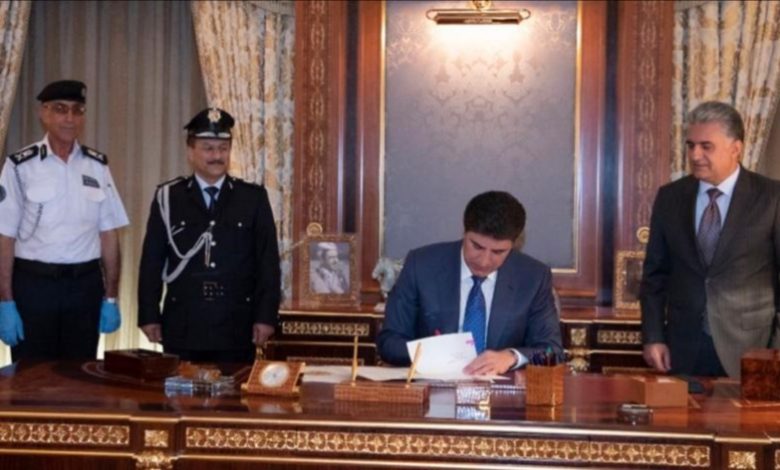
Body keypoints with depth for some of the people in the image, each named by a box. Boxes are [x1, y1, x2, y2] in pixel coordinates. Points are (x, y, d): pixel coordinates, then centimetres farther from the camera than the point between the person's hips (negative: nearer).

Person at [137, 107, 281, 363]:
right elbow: (152, 260, 4)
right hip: (182, 327, 0)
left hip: (237, 328, 0)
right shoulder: (168, 197, 4)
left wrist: (266, 316, -4)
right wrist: (149, 316, 0)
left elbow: (268, 261, 2)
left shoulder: (253, 198, 4)